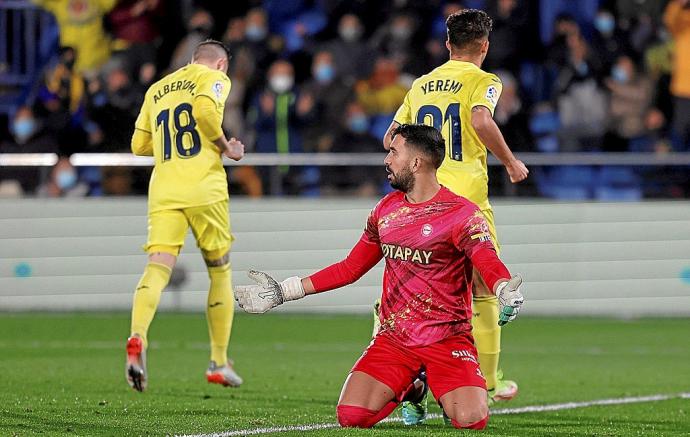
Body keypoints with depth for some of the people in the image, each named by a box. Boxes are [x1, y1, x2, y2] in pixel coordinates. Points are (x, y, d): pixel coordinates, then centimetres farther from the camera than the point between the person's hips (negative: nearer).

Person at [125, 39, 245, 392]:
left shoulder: (157, 89, 23)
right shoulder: (213, 79, 5)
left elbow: (139, 144, 22)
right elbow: (205, 111, -16)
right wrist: (226, 148, -2)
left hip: (163, 191, 4)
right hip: (203, 189, -4)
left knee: (157, 268, -10)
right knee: (220, 271, 11)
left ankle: (137, 338, -38)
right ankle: (219, 362, 15)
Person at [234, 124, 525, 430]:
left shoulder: (461, 214, -9)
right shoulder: (386, 210, 11)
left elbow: (487, 261, -22)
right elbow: (350, 268, 20)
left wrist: (504, 290, -47)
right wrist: (282, 293, 19)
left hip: (447, 339, -5)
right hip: (393, 337, 5)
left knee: (472, 420, -26)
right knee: (350, 416, -16)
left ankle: (443, 393, 13)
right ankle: (408, 390, 18)